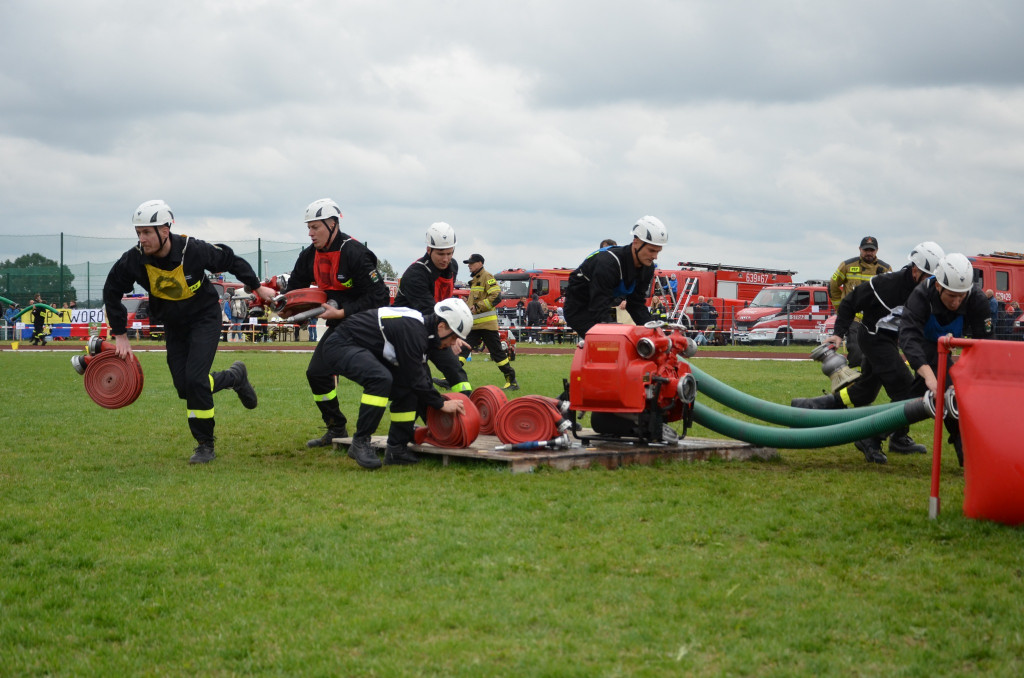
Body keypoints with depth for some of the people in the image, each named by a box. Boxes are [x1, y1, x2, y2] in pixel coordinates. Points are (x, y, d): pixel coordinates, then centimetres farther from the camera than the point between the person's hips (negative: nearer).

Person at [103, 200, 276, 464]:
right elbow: (112, 292, -4)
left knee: (195, 380, -18)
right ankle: (236, 376, 27)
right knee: (184, 389, 0)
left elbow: (231, 261, -8)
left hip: (205, 318, -4)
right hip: (173, 326, 4)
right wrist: (120, 335, -5)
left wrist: (257, 287, 2)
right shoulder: (134, 260, -20)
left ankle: (205, 445, 1)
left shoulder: (193, 250, -27)